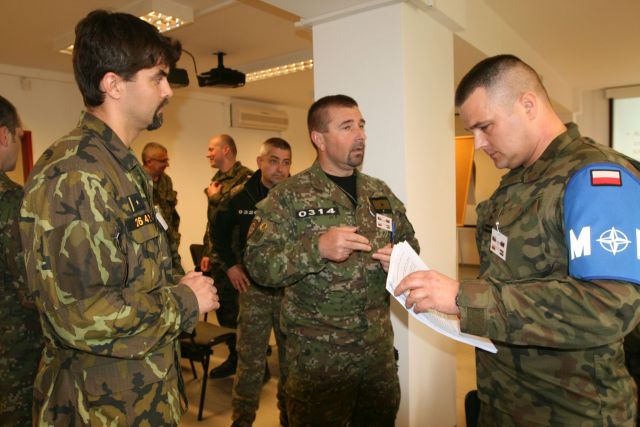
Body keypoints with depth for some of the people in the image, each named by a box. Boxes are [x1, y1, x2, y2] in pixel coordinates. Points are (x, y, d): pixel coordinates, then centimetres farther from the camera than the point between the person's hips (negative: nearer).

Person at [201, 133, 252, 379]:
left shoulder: (245, 178, -13)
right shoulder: (218, 179, 15)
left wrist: (214, 197, -9)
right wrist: (207, 253, 18)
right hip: (217, 259, 9)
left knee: (236, 315, 0)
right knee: (224, 313, 16)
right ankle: (235, 358, 32)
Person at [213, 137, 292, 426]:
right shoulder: (241, 197, -3)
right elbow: (219, 230, 13)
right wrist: (230, 264, 5)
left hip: (291, 289, 0)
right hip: (254, 289, 1)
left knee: (291, 358, 14)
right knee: (250, 360, 8)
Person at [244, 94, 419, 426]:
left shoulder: (380, 193, 8)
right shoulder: (289, 196, -8)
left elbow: (410, 243, 15)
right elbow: (257, 262, -15)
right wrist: (317, 248, -29)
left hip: (379, 346, 5)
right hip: (318, 355, -5)